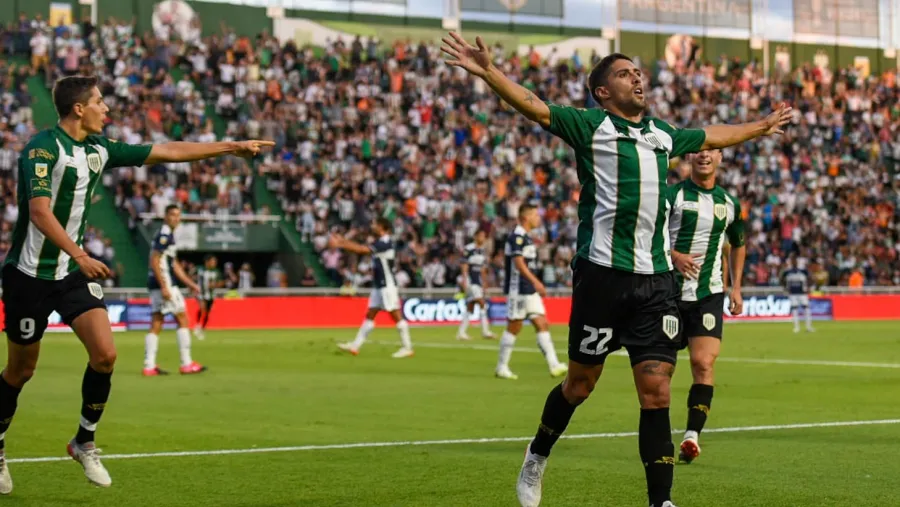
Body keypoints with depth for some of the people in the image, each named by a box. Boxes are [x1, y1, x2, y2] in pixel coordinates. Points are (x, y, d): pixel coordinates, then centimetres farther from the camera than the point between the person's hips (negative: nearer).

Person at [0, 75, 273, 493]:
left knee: (105, 354, -10)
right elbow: (39, 211, -25)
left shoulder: (99, 150, 7)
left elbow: (167, 152, 11)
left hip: (72, 271, 6)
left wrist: (232, 147, 11)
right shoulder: (43, 147, -15)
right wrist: (80, 256, -34)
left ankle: (84, 442, 8)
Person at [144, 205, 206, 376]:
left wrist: (190, 284, 25)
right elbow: (154, 262, -19)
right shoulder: (164, 235, -11)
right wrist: (164, 287, -23)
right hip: (164, 283, -10)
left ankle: (149, 366, 4)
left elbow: (175, 265, 25)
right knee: (182, 319, -4)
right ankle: (186, 364, -2)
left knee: (156, 325, 6)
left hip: (156, 285, 10)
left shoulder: (168, 235, 20)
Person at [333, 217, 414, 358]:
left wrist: (340, 245, -17)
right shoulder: (380, 242, 13)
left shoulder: (385, 242, -17)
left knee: (396, 315, -7)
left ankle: (407, 348, -3)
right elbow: (362, 248, 13)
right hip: (379, 285, 10)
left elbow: (362, 250, -21)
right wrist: (343, 241, 6)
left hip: (387, 285, -10)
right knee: (370, 315, 8)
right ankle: (355, 346, 8)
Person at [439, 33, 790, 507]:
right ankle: (537, 458, 33)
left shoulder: (662, 133, 19)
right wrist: (487, 71, -26)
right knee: (581, 382, 7)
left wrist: (760, 127, 51)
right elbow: (533, 106, -11)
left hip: (656, 277, 4)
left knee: (656, 392, -3)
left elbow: (712, 136, 38)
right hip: (603, 272, -4)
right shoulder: (590, 126, 2)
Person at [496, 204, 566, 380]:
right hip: (518, 289, -9)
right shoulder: (517, 236, -14)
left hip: (530, 291, 9)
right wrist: (536, 282, -31)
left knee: (542, 325, 1)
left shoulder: (526, 237, 17)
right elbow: (518, 262, -24)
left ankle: (554, 365, -4)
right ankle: (502, 367, 6)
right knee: (514, 328, -3)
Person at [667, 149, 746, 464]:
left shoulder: (729, 204, 10)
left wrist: (736, 287, 18)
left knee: (704, 362, -15)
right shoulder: (672, 195, -2)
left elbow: (738, 245, 26)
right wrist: (675, 256, -20)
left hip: (709, 294, 2)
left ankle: (692, 435, -19)